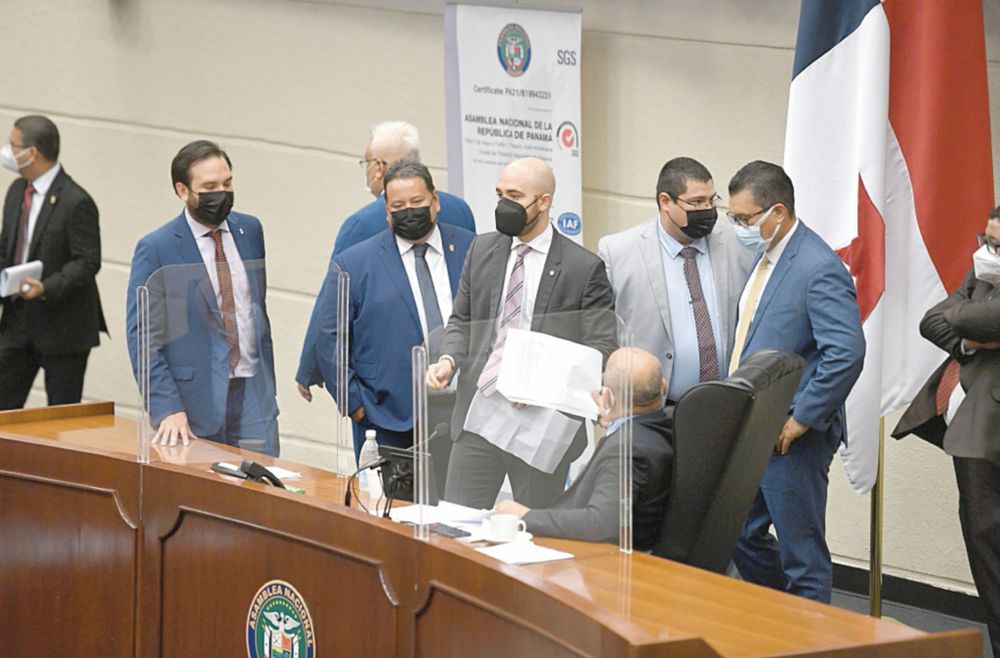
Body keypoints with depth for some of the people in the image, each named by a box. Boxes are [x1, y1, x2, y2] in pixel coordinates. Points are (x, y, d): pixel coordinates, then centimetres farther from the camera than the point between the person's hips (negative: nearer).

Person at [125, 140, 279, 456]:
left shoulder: (250, 230, 9)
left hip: (253, 395, 4)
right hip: (195, 402, -4)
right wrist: (167, 409, -18)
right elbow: (143, 336, -9)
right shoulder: (155, 249, -6)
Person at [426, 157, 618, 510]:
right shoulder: (482, 250, 9)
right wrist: (448, 359, -5)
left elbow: (602, 347, -6)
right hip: (479, 413, 4)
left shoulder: (584, 268, -5)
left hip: (541, 424, -4)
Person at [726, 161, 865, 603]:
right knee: (740, 534, 16)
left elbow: (847, 354, -26)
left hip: (792, 438, -10)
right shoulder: (764, 258, 11)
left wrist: (800, 421, -21)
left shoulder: (820, 269, -18)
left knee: (802, 555, 0)